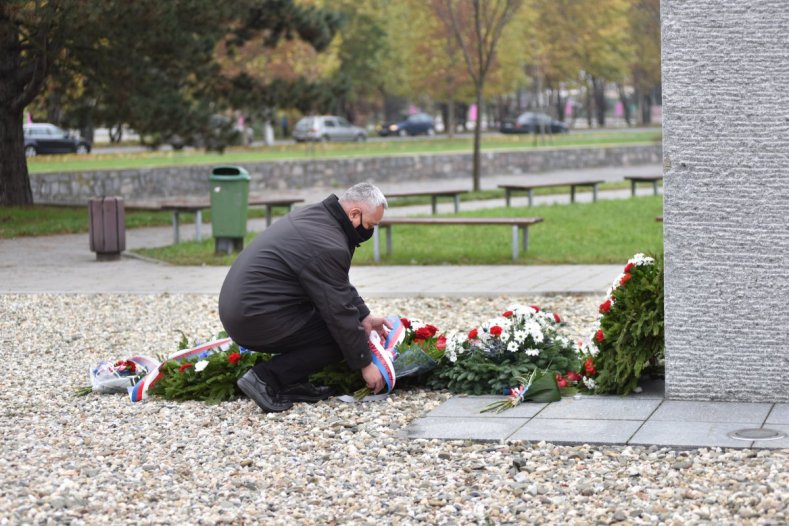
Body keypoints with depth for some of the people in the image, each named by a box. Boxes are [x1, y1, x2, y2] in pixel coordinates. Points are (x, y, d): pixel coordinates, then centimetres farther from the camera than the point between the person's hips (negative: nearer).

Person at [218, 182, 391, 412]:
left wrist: (364, 316, 18)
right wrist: (365, 364, -5)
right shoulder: (327, 247, -21)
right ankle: (266, 379, -9)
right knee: (342, 337, -6)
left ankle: (293, 383, 12)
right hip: (256, 321, -10)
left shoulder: (315, 215, 9)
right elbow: (340, 312, -15)